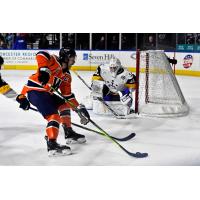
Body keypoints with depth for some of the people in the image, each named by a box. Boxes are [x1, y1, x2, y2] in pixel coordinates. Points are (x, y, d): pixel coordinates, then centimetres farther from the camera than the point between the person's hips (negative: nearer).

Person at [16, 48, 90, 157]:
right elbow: (41, 55, -27)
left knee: (64, 105, 19)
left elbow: (68, 95, 16)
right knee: (54, 116, -20)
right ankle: (52, 144, -24)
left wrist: (79, 108, 10)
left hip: (46, 93, 10)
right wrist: (44, 70, -35)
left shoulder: (66, 75, 16)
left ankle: (69, 133, 27)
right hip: (35, 91, -10)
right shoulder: (54, 61, -8)